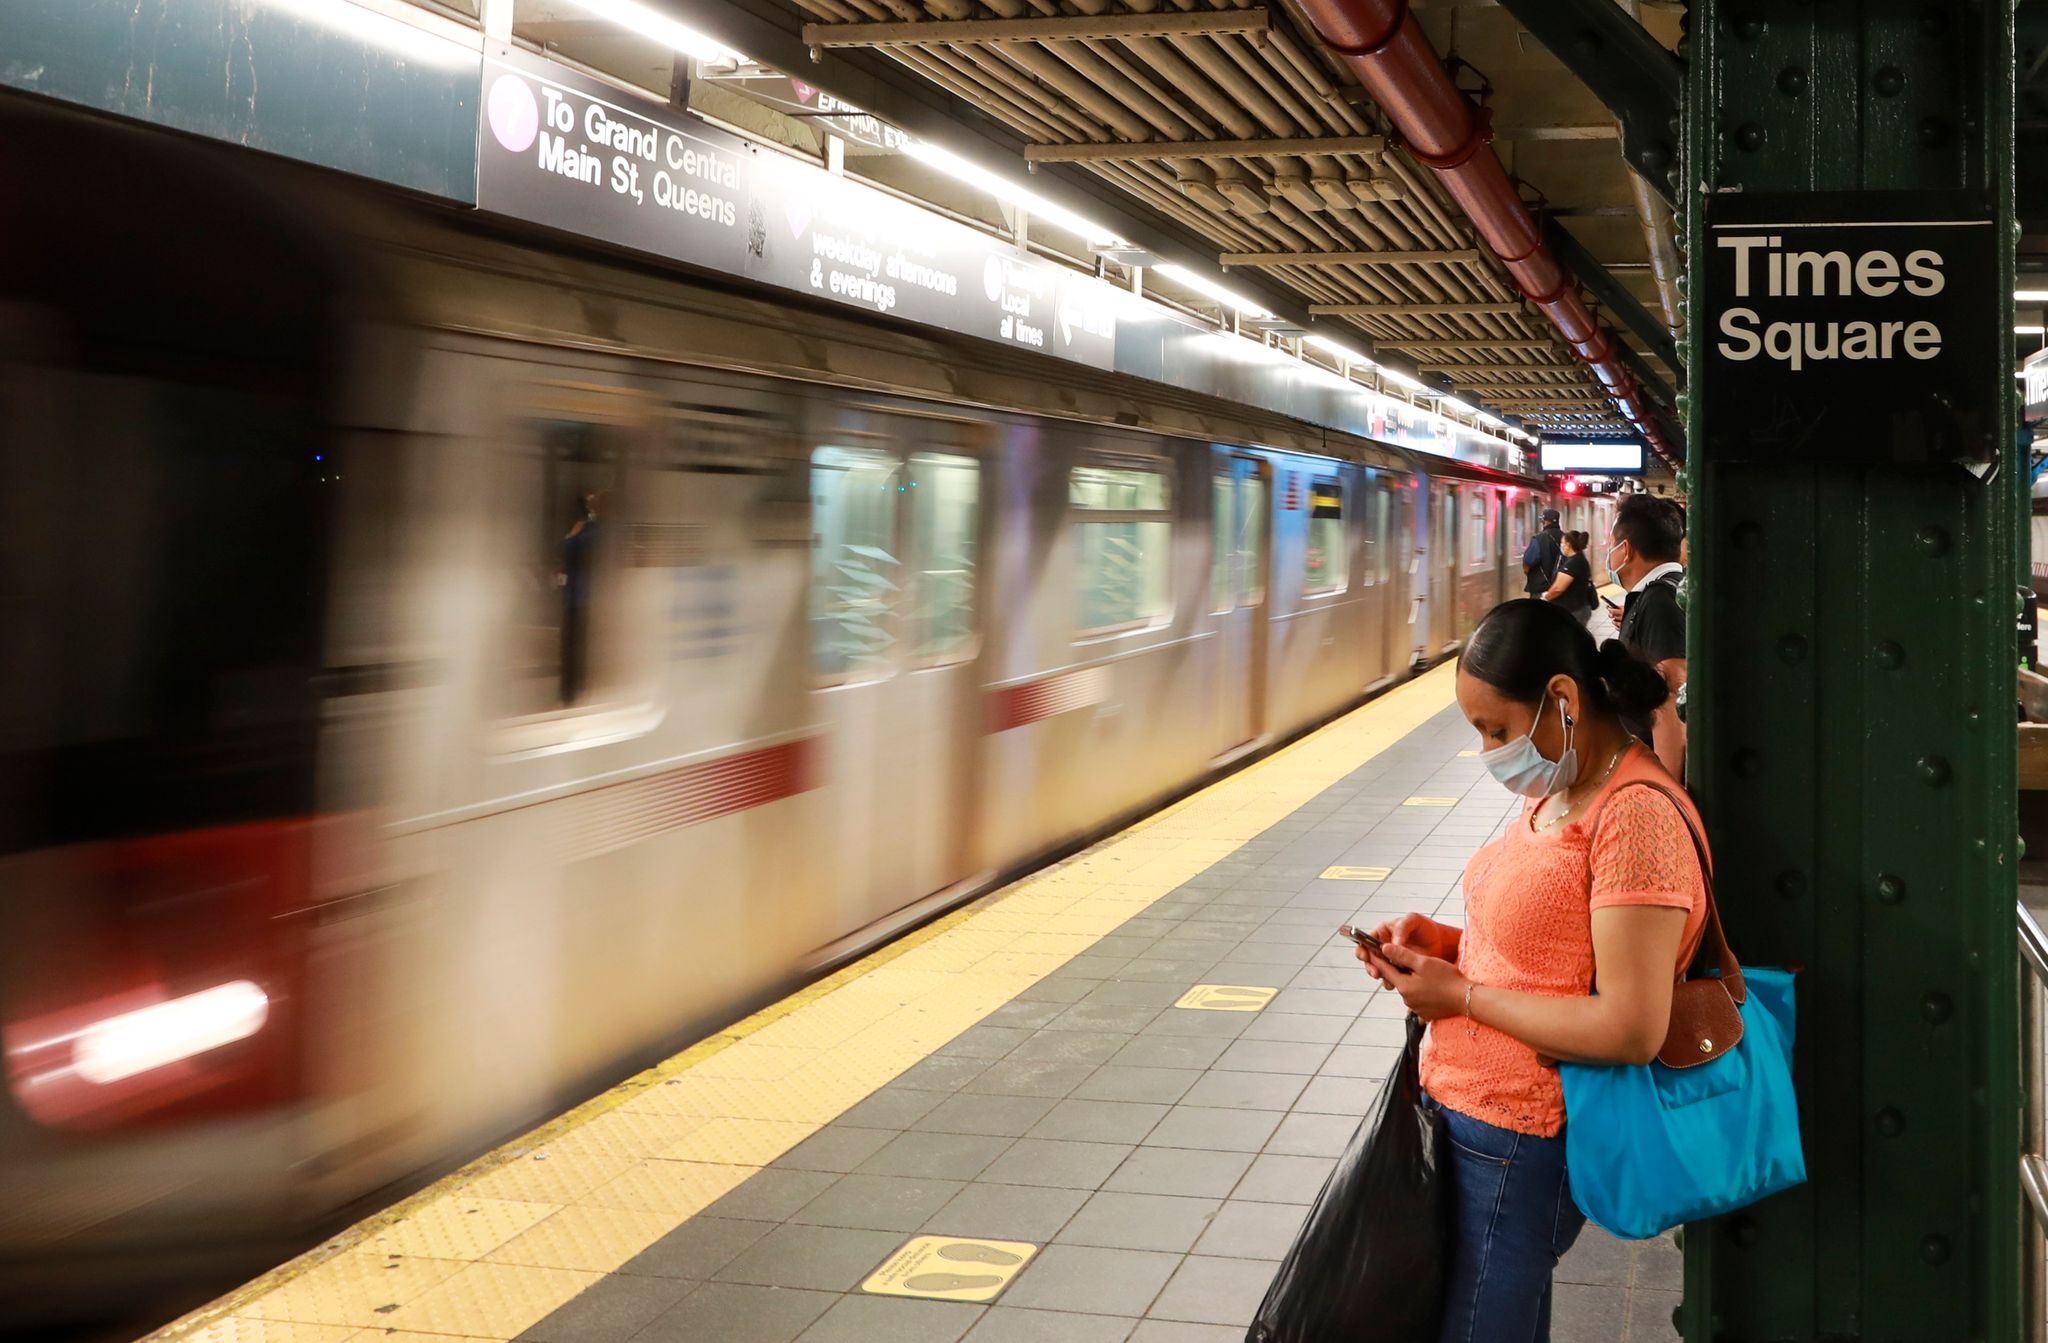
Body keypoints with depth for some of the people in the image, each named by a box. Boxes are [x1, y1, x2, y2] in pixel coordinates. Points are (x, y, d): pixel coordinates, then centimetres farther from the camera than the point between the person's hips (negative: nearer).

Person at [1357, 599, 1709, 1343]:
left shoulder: (1635, 817, -21)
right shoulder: (1561, 793, 8)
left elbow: (1632, 1028, -26)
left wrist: (1460, 994, -17)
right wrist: (1446, 942, 2)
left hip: (1516, 1142, -9)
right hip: (1461, 1115, 9)